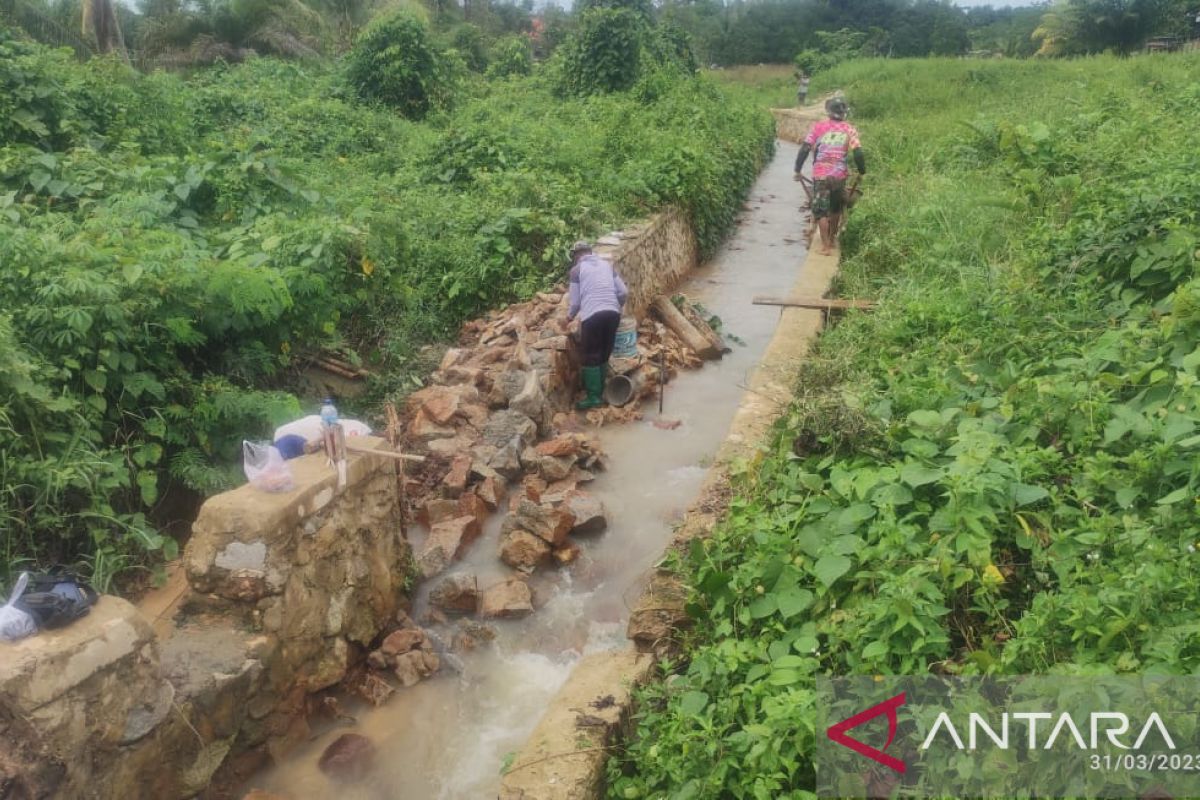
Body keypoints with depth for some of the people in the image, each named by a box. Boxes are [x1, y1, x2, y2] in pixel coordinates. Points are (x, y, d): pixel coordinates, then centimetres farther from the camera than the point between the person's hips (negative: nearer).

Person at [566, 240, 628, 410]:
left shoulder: (577, 269, 6)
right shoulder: (607, 264, 19)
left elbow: (574, 301, 6)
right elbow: (623, 292, 16)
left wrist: (569, 317, 25)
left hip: (592, 315, -5)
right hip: (613, 313, 5)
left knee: (590, 357, 3)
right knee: (604, 355, 15)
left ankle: (593, 397, 1)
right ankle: (599, 391, 23)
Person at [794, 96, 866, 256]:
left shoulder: (819, 127, 0)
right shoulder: (849, 129, 1)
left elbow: (805, 148, -5)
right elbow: (858, 153, -6)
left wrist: (797, 170, 3)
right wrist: (862, 172, 7)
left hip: (820, 175, -2)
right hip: (840, 175, 2)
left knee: (820, 210, 6)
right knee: (836, 208, 22)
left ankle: (826, 245, 1)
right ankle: (832, 238, 34)